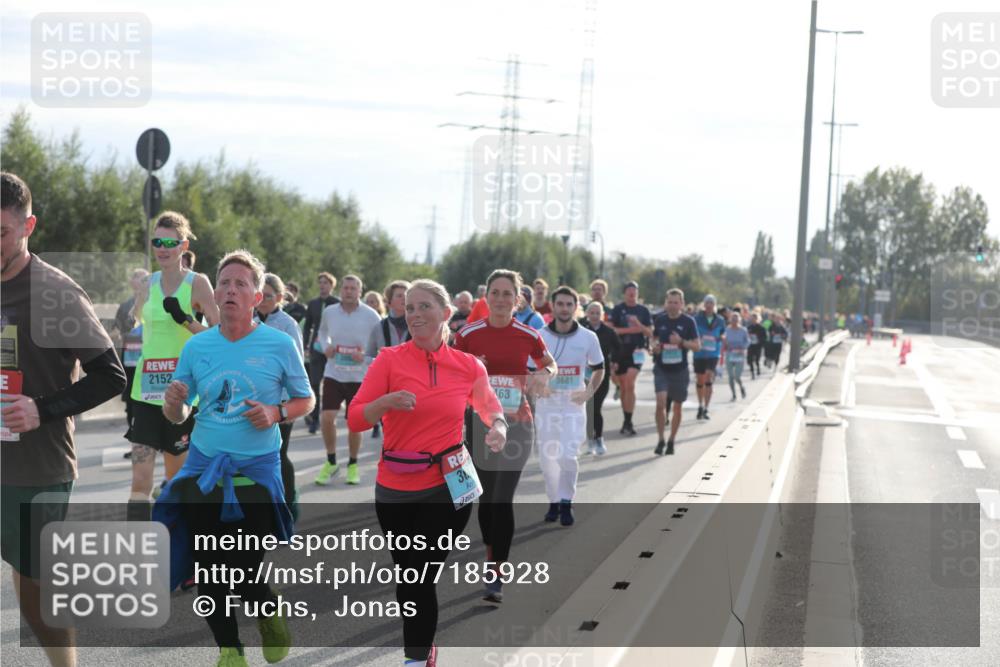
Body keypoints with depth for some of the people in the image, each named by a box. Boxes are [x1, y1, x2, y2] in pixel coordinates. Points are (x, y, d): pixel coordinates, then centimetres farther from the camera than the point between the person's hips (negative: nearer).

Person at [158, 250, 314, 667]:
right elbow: (178, 416, 7)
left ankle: (270, 612, 31)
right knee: (209, 570, 7)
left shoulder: (280, 345, -6)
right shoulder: (197, 346, 1)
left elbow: (306, 400, 6)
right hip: (203, 468, 3)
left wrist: (276, 413, -14)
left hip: (257, 470, -3)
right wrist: (174, 403, -16)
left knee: (245, 572, -4)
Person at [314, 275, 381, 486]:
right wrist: (325, 346, -1)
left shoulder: (371, 316, -8)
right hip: (333, 373, 2)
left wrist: (365, 357, -19)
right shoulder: (329, 312, 0)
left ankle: (353, 465, 25)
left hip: (359, 376, -1)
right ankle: (331, 462, 13)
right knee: (327, 418, -8)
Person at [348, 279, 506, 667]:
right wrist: (386, 402, -24)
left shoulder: (468, 366, 0)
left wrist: (498, 428, -4)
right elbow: (355, 419, -6)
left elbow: (490, 409, 18)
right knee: (410, 575, 12)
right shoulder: (389, 360, -4)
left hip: (448, 486, -1)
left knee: (420, 576, -3)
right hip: (395, 489, 1)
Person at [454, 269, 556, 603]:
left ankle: (496, 578, -9)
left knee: (503, 499, -10)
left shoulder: (528, 335, -3)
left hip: (516, 423, -2)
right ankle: (491, 557, 32)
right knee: (487, 496, 13)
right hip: (479, 421, 2)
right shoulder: (468, 334, -2)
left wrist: (542, 375, -9)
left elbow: (550, 365, 14)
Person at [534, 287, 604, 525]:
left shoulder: (588, 338, -1)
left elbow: (599, 369, 13)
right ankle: (554, 501, 23)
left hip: (574, 404, -1)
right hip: (546, 403, 1)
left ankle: (566, 502, 1)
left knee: (568, 456, -14)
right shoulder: (539, 336, -1)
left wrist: (589, 392, -2)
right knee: (547, 456, 6)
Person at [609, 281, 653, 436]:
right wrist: (629, 330, -14)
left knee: (630, 385, -16)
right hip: (620, 351, 1)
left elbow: (650, 333, 4)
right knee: (623, 387, 7)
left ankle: (628, 421, -15)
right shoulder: (617, 309, 4)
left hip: (636, 351, -1)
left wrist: (638, 324, -14)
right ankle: (626, 420, 18)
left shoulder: (643, 310, 6)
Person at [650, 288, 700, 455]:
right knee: (661, 402, -15)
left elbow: (697, 346, -4)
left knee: (677, 406, 8)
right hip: (661, 368, 0)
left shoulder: (688, 321, -4)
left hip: (680, 370, 0)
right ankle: (661, 439, -5)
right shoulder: (659, 320, 2)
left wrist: (681, 342, -21)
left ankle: (671, 441, 23)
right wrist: (655, 346, -5)